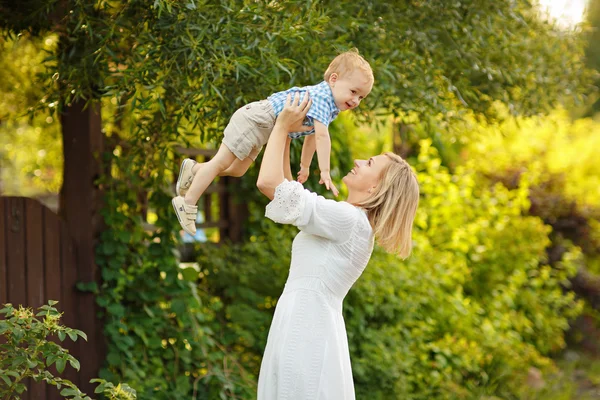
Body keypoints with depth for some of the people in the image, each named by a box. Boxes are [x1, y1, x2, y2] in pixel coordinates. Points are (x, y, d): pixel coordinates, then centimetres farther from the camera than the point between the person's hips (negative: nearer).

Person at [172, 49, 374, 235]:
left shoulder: (331, 105, 9)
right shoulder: (322, 98, -23)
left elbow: (311, 136, 22)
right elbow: (322, 136, -33)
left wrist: (305, 166, 25)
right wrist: (325, 172, -35)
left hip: (261, 129, 10)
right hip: (253, 120, -10)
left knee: (236, 170, 19)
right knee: (221, 162, -8)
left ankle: (193, 169, 31)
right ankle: (187, 203, -4)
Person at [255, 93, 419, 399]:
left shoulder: (347, 220, -14)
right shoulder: (351, 223, 15)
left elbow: (268, 182, -18)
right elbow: (283, 189, 26)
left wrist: (282, 126, -5)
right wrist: (284, 133, 21)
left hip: (305, 333, -10)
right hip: (307, 329, 10)